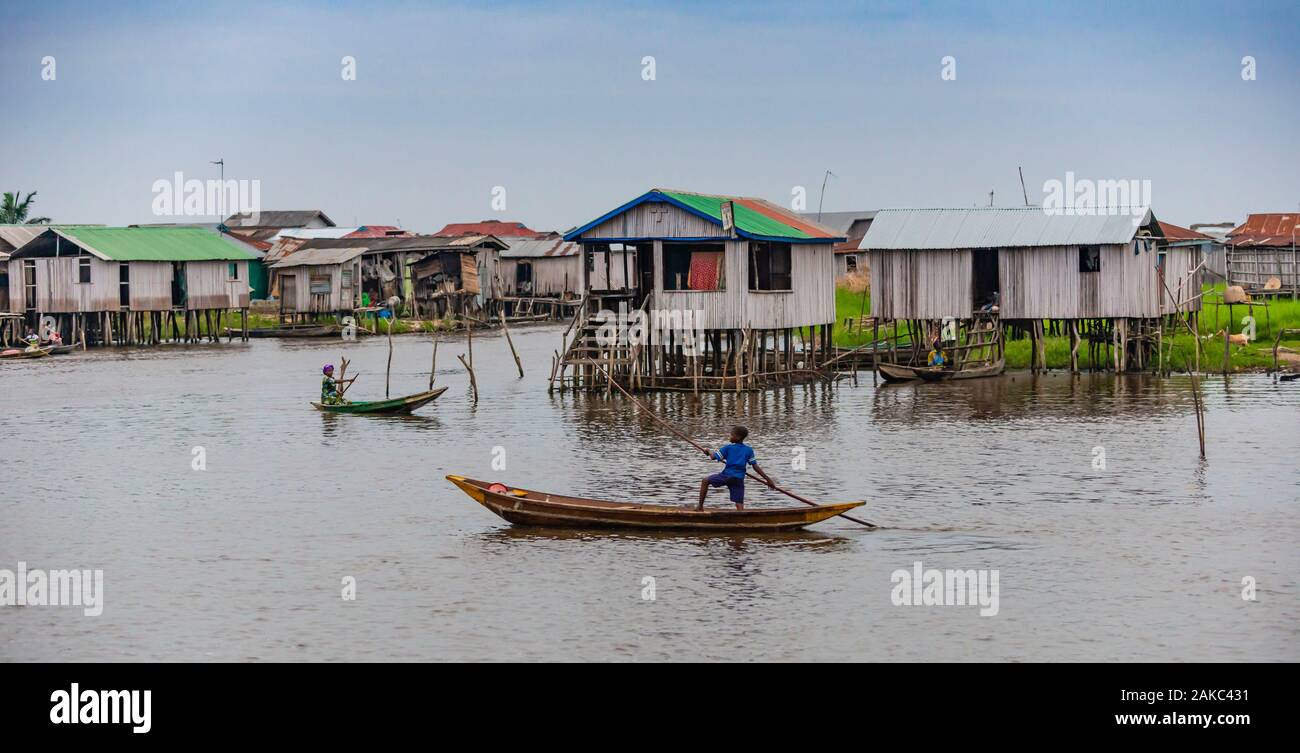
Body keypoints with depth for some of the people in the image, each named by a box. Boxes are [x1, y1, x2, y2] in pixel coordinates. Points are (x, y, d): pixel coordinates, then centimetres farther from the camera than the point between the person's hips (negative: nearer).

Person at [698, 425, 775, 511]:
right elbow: (755, 467, 4)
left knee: (705, 481, 17)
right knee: (739, 505, 3)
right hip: (739, 479, 3)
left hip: (727, 475, -3)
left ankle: (700, 506, 14)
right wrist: (767, 479, 8)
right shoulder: (749, 450, 7)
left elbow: (714, 457, 2)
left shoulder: (728, 448, -1)